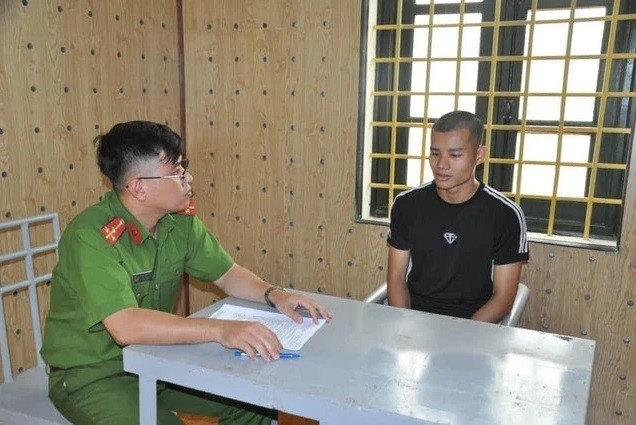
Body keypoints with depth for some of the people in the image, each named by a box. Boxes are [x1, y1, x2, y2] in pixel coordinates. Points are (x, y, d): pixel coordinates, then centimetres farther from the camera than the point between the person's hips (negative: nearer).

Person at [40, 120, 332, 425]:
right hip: (89, 375, -6)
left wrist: (273, 294, -14)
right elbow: (125, 326, -37)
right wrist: (221, 330, -43)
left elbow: (227, 274, 4)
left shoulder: (180, 221, -6)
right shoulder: (92, 235, -27)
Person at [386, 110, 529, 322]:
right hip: (413, 316, 2)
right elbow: (396, 277, 4)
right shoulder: (407, 204, 1)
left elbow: (503, 296, -5)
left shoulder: (505, 215, -6)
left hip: (475, 323, -2)